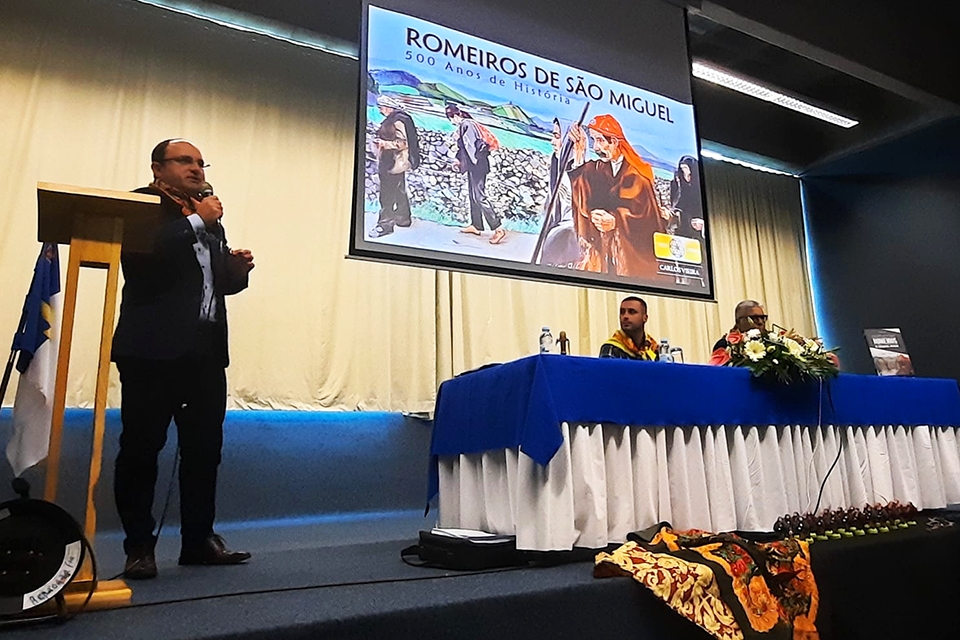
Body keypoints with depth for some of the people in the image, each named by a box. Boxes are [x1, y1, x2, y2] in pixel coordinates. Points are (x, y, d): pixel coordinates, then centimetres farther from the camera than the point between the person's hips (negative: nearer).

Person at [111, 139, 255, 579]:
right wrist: (197, 222, -10)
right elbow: (141, 257, -18)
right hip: (153, 347, -6)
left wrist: (237, 268, 2)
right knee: (141, 448, 0)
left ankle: (199, 539, 18)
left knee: (205, 448, 8)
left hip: (205, 348, 6)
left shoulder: (208, 216, 21)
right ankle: (139, 547, 11)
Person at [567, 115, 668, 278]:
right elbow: (584, 202, -9)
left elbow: (647, 214, -9)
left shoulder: (636, 173, 0)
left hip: (634, 247, -3)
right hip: (600, 244, 3)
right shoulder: (593, 169, 10)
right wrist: (578, 156, -11)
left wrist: (616, 221, -26)